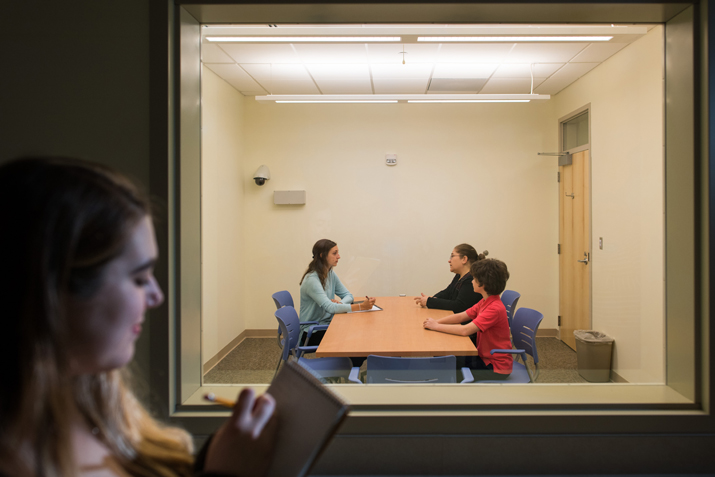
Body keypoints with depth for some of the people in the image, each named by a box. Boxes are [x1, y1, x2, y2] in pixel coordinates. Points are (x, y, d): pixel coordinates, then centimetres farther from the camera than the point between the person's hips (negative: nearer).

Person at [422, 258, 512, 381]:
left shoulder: (495, 308, -26)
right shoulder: (485, 302, 6)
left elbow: (465, 330, -31)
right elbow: (461, 316, 6)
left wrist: (436, 326, -22)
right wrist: (436, 321, -9)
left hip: (497, 367, -9)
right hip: (484, 357, 9)